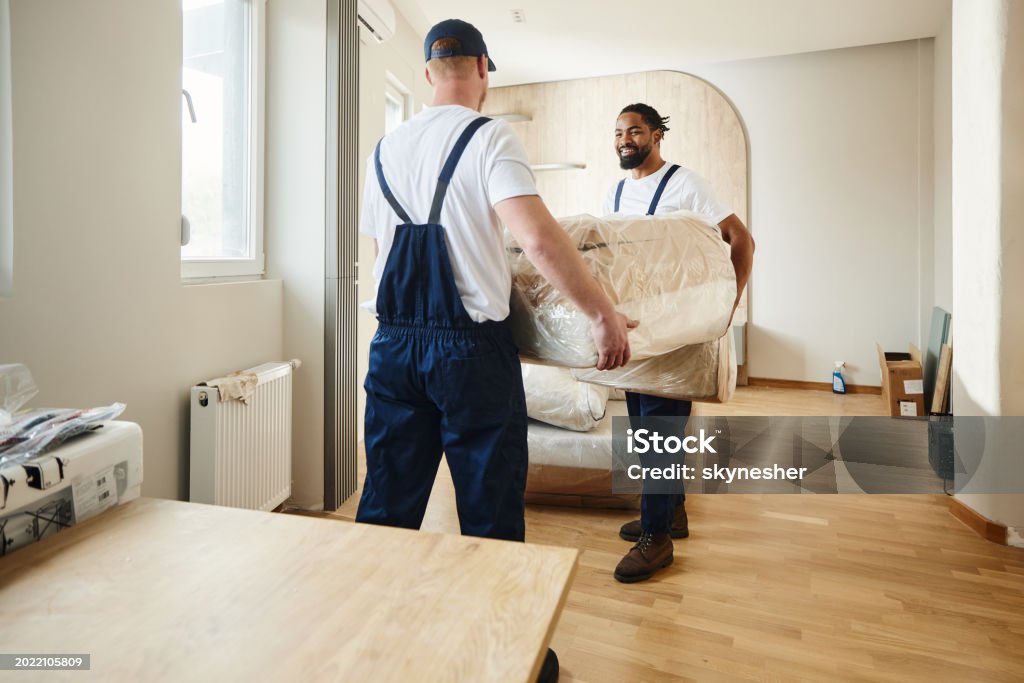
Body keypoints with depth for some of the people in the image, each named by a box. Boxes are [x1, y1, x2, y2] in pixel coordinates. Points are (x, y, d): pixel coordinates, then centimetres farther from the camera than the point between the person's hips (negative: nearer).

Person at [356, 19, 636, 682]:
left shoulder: (385, 148, 14)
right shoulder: (490, 137, -5)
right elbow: (539, 237, -19)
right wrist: (606, 314, -12)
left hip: (393, 344, 6)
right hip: (470, 347, -5)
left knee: (387, 506, 15)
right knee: (491, 512, 8)